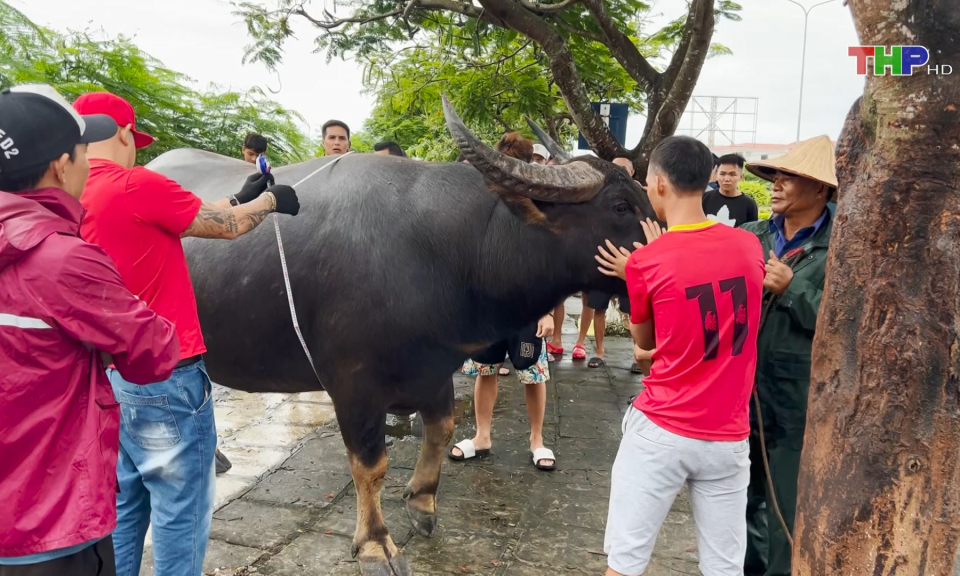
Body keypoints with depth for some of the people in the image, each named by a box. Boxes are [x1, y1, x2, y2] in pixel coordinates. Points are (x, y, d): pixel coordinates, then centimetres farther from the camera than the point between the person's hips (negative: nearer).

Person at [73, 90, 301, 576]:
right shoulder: (137, 185, -17)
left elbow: (188, 215, 15)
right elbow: (228, 227, -5)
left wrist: (239, 197, 23)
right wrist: (269, 200, 14)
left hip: (110, 378, 9)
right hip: (167, 377, -8)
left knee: (123, 506, 19)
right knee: (179, 512, 5)